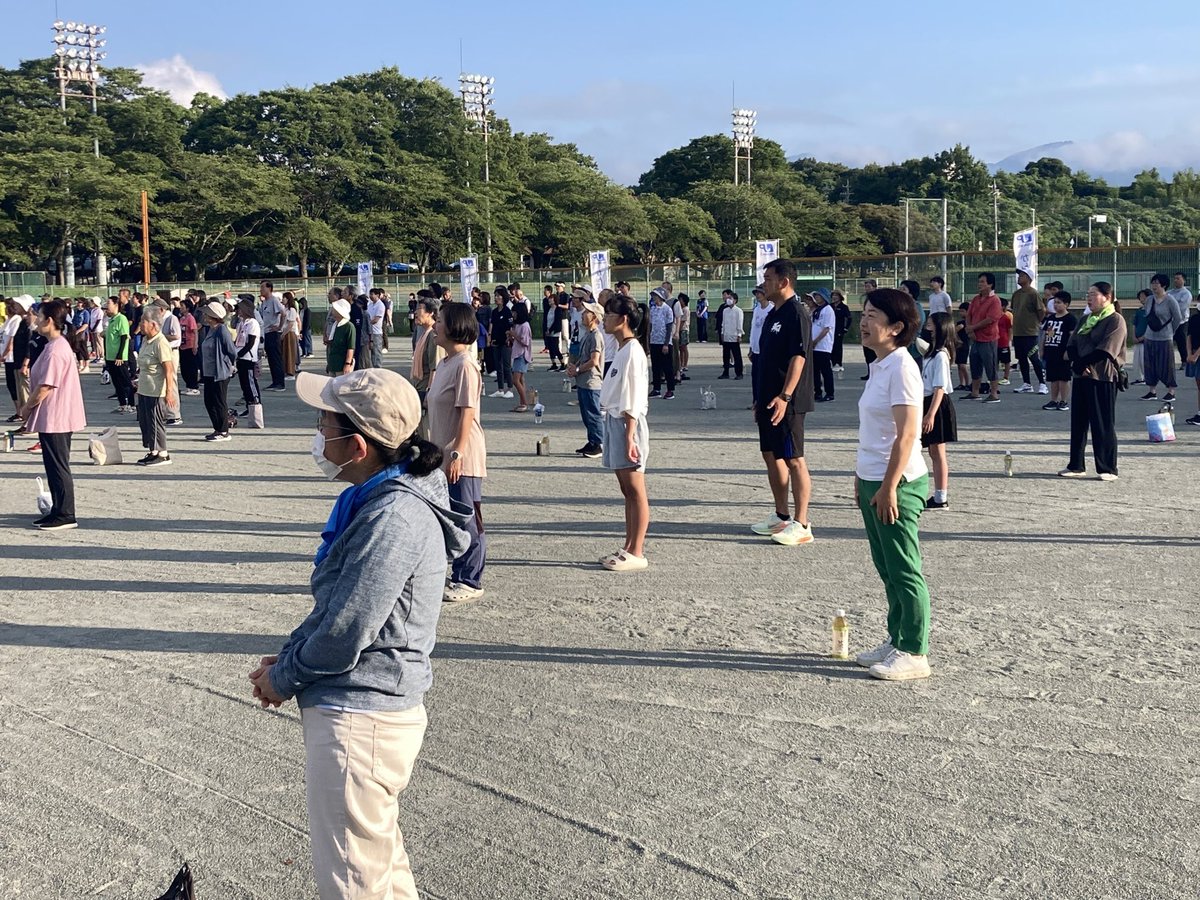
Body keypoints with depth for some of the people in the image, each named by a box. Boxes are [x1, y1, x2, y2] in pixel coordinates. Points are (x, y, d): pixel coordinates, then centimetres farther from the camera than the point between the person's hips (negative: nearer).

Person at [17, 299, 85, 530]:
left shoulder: (55, 351, -20)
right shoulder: (58, 345, 12)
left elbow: (45, 388, -21)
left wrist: (26, 407, -7)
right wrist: (30, 407, 15)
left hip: (54, 419, -10)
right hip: (54, 417, 10)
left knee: (58, 467, -2)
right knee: (55, 466, 16)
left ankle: (65, 516, 5)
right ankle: (58, 511, 24)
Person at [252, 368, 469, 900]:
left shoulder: (394, 518, -24)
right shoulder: (374, 497, 8)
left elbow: (345, 634, -22)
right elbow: (330, 607, 17)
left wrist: (283, 678, -6)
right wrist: (285, 657, 6)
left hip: (358, 719, -10)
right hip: (362, 708, 10)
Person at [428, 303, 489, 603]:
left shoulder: (465, 365, -15)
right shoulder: (445, 364, 14)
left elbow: (467, 413, -20)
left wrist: (457, 454, -23)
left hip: (463, 458, -10)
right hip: (445, 456, 10)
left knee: (468, 521, -1)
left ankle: (470, 582, 6)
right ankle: (458, 576, 25)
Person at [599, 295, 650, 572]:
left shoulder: (632, 351, -14)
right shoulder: (621, 350, 15)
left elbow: (633, 398, -18)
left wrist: (629, 435, -21)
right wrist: (622, 432, 17)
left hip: (627, 423, -10)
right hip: (614, 421, 10)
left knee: (635, 491, -4)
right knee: (627, 490, 12)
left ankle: (637, 554, 0)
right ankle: (629, 549, 18)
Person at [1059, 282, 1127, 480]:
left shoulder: (1115, 320, -6)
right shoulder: (1086, 320, 18)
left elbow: (1104, 350, -17)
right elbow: (1071, 345, 9)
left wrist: (1081, 363, -11)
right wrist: (1077, 365, -9)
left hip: (1103, 378, -8)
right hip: (1081, 377, 8)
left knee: (1103, 424, -4)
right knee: (1078, 422, 9)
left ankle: (1108, 469, 2)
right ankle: (1076, 466, 17)